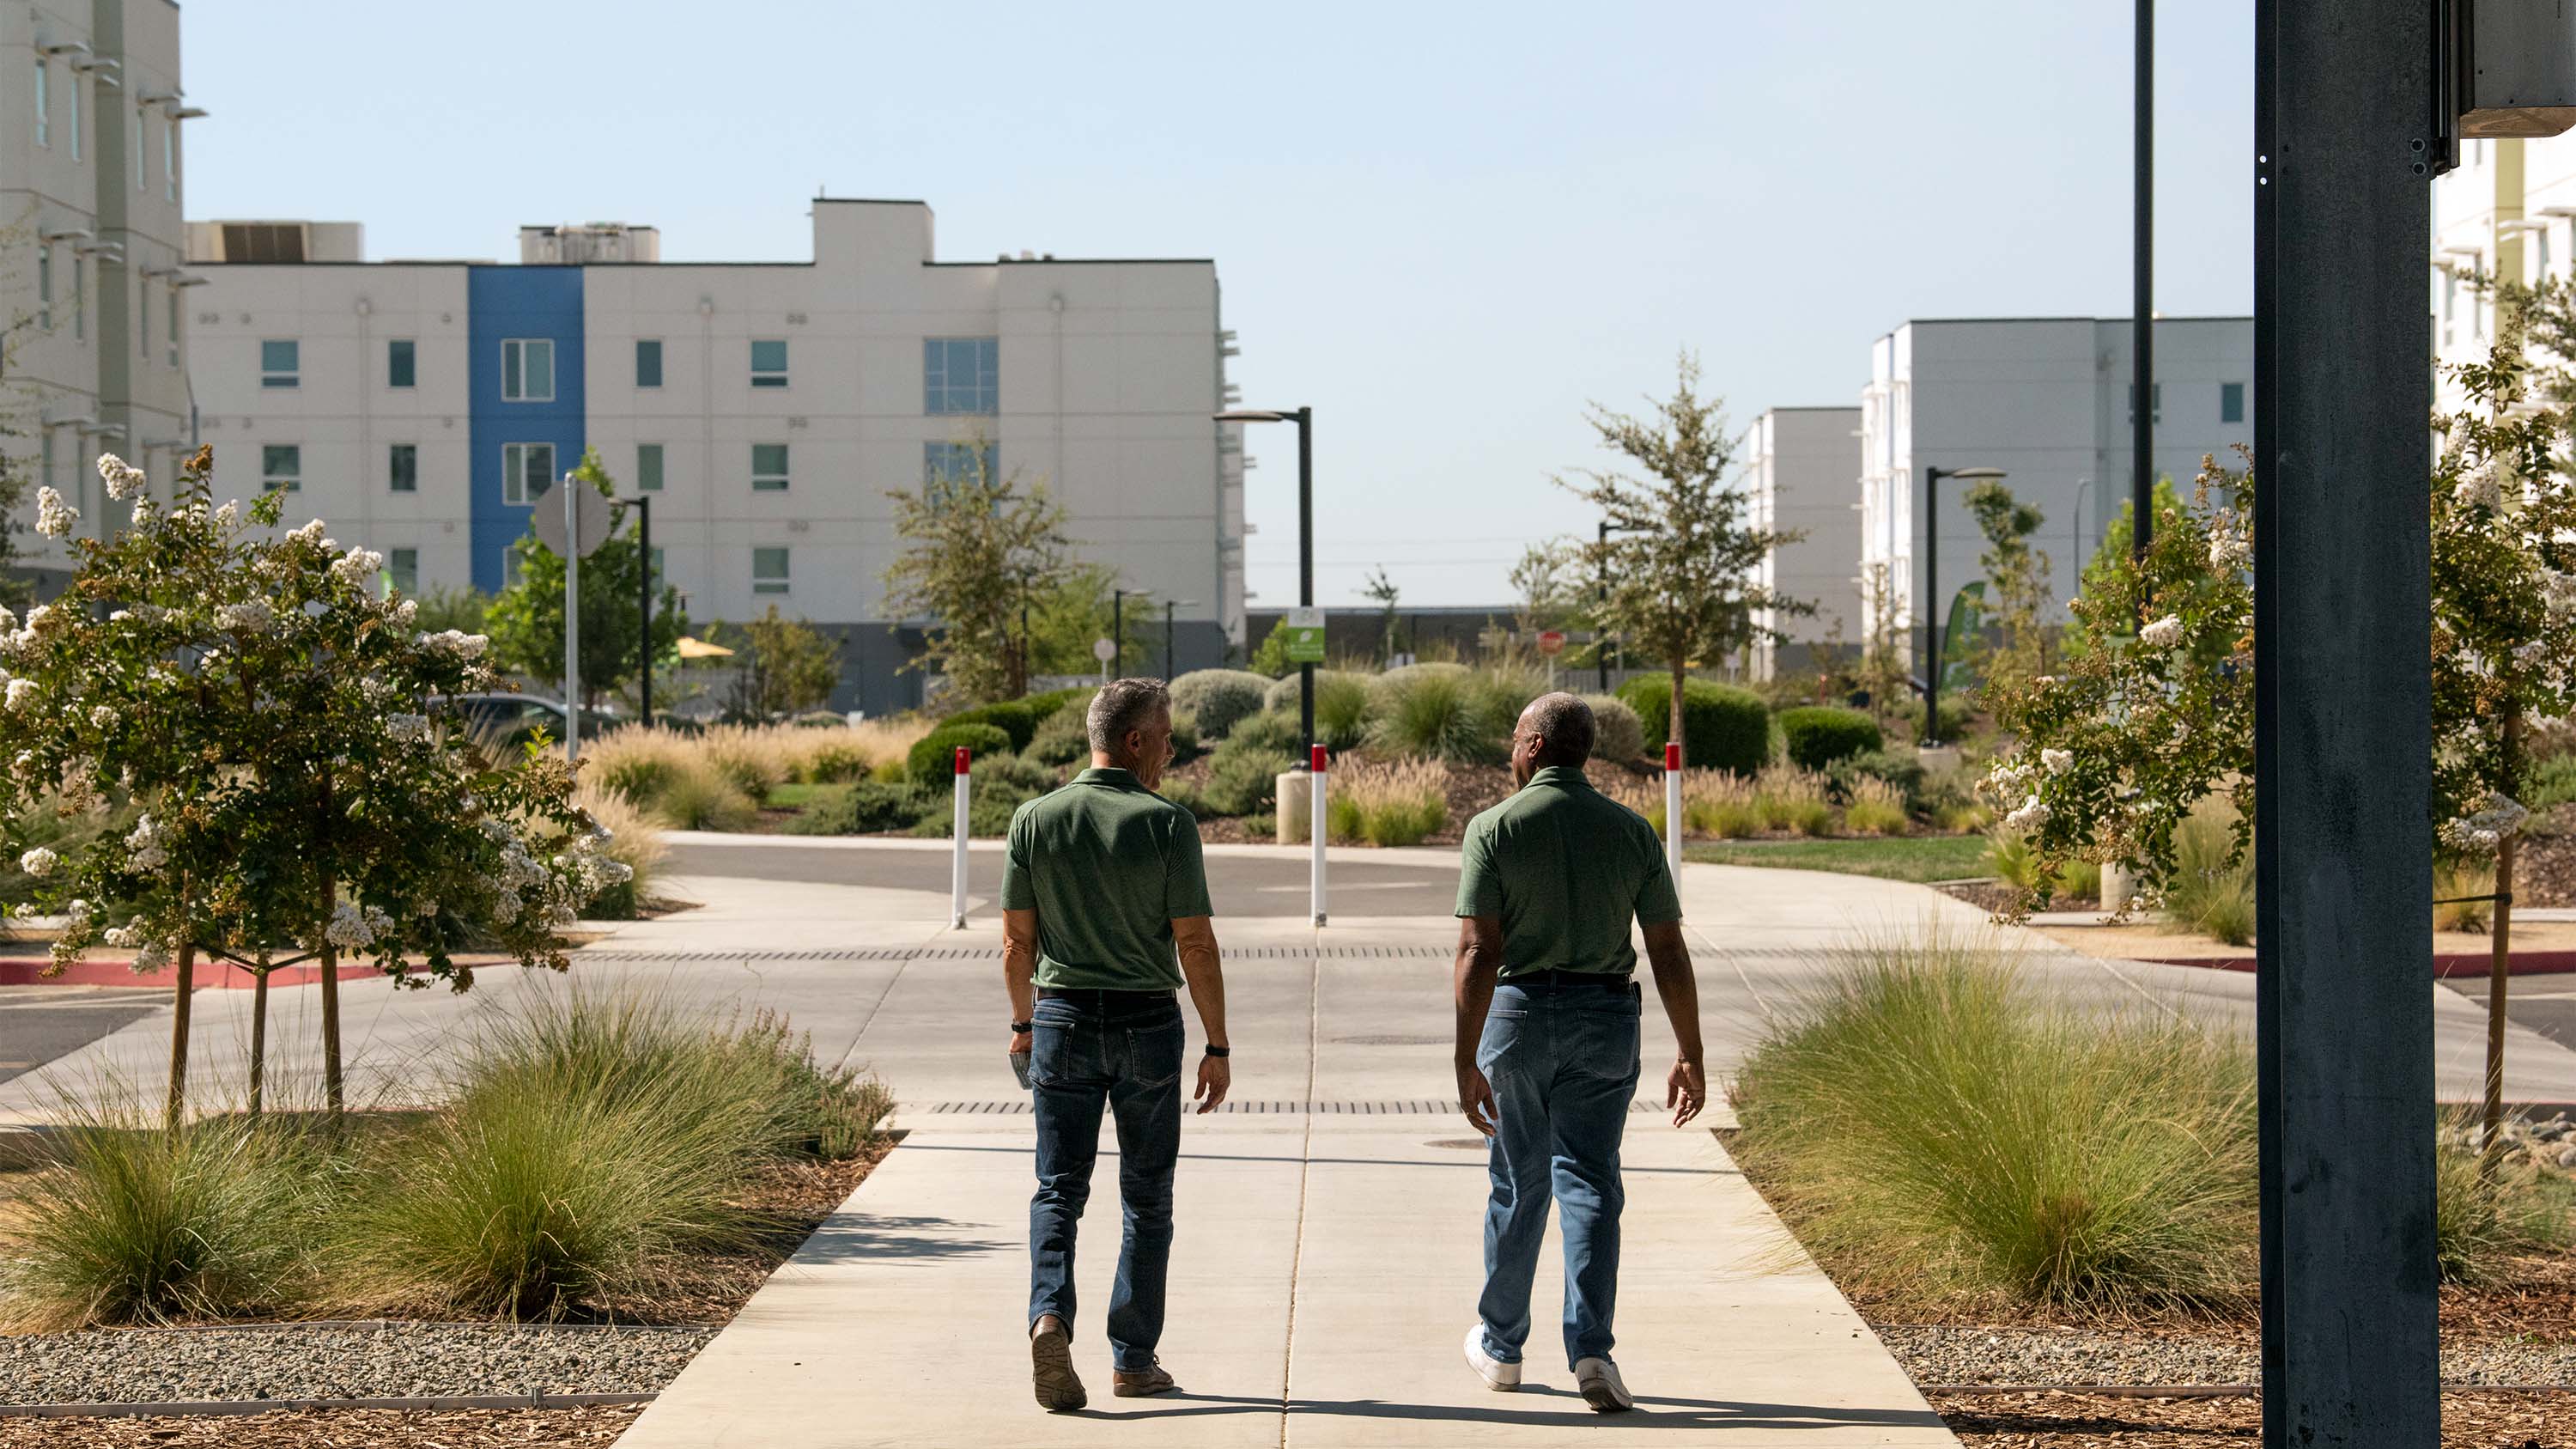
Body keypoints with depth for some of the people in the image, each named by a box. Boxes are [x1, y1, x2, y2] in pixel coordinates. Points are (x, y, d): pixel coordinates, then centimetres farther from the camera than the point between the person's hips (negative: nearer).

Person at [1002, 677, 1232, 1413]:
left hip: (1063, 1020, 2)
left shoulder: (1035, 820, -1)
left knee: (1059, 1189, 6)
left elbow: (1017, 942, 3)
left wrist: (1023, 1023, 18)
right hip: (1148, 1025, -2)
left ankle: (1049, 1318, -18)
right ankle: (1133, 1358, 13)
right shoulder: (1167, 824, -10)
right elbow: (1196, 945, -10)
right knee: (1146, 1197, 10)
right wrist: (1218, 1047, -3)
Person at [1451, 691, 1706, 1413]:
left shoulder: (1495, 828, -6)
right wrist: (1690, 1056, 5)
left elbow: (1478, 952, -13)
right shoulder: (1631, 831, 2)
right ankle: (1590, 1350, -11)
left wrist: (1467, 1062, -13)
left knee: (1518, 1185, 12)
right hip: (1606, 1018, 1)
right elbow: (1670, 954, 0)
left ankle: (1501, 1347, 26)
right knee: (1589, 1183, 4)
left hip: (1519, 1011, -1)